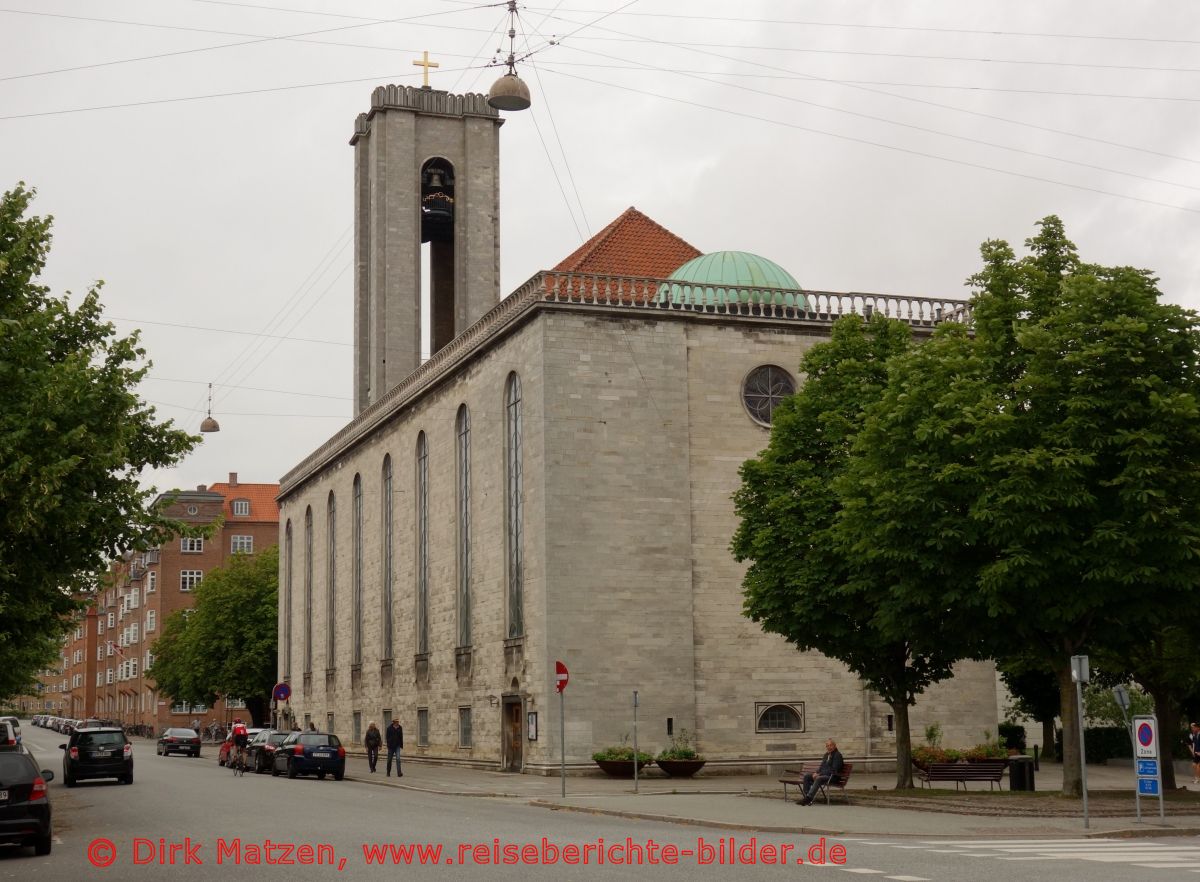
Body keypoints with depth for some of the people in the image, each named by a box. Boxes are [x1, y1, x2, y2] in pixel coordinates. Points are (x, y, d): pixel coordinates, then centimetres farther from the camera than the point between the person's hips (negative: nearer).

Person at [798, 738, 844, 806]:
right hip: (823, 774, 9)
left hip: (832, 777, -9)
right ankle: (807, 796, -14)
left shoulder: (837, 755, -9)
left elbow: (834, 770, -17)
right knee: (806, 776, -6)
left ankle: (809, 798, -43)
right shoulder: (826, 754, 19)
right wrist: (817, 773, -1)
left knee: (818, 779, -37)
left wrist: (820, 774, -19)